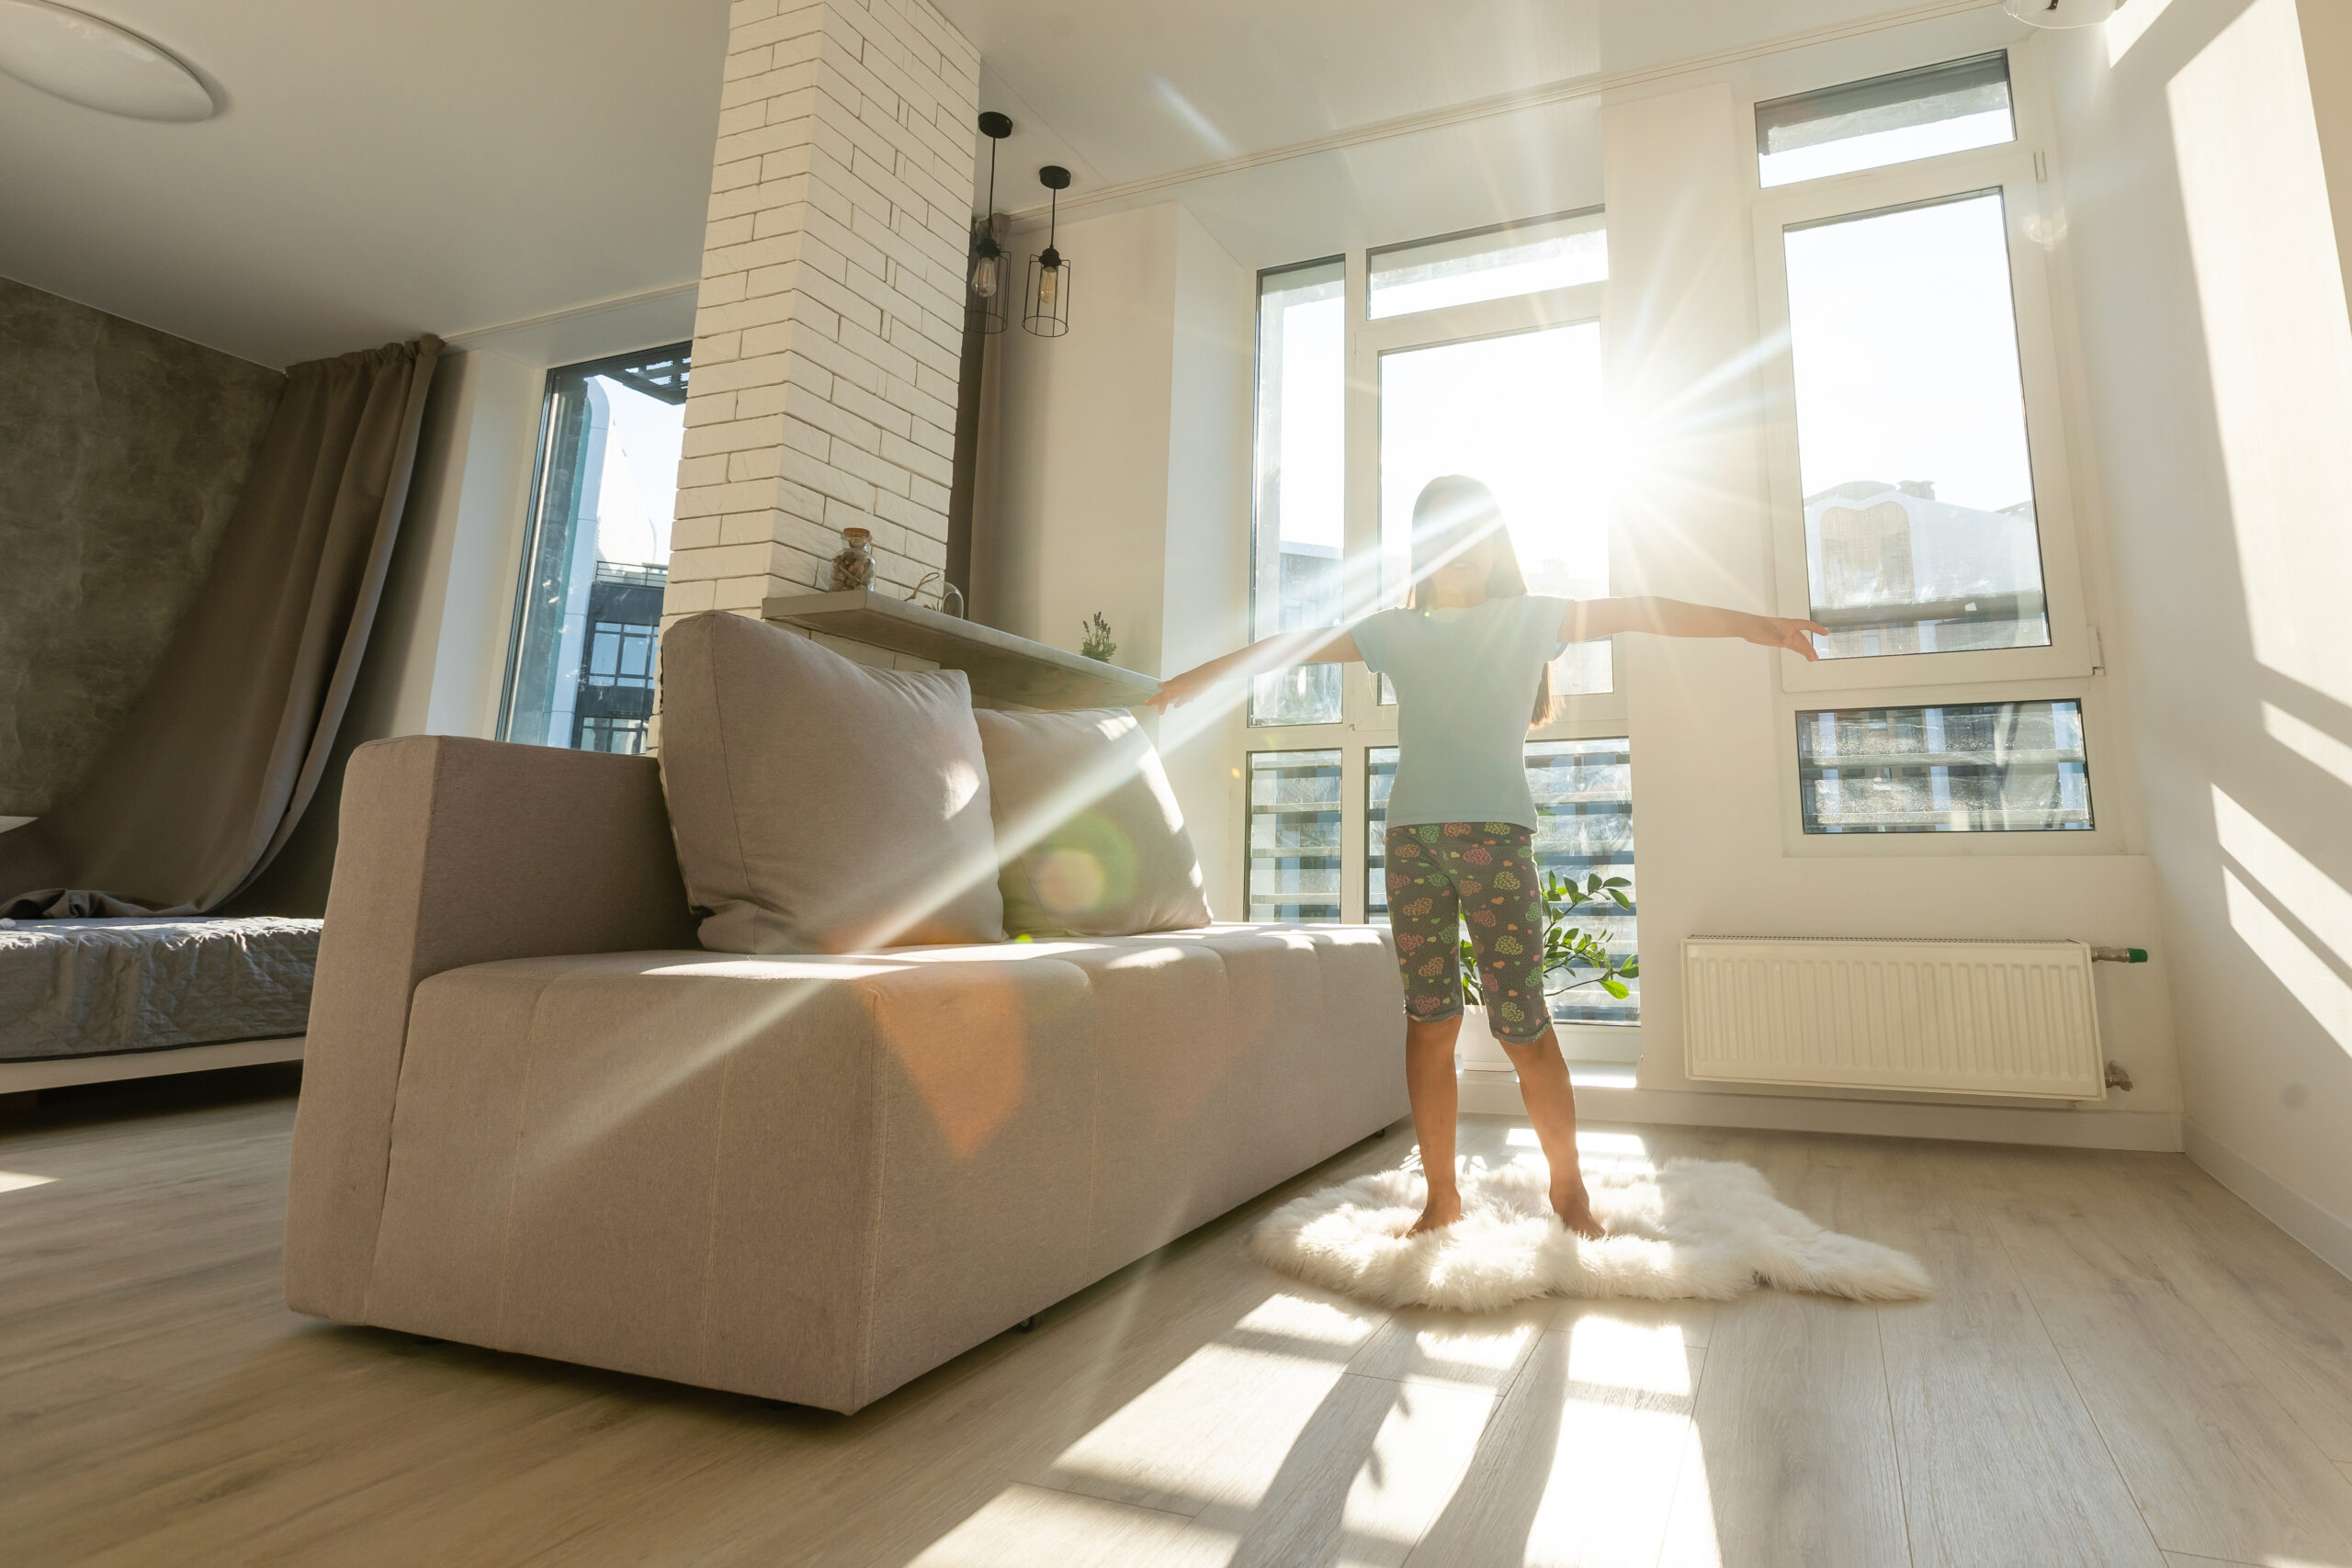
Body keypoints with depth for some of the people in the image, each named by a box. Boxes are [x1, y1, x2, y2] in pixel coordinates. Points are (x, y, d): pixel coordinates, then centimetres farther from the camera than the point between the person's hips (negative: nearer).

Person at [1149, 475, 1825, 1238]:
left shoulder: (1530, 619, 14)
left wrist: (1747, 622, -5)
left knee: (1521, 1024, -4)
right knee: (1429, 1022, 3)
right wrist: (1194, 678, 21)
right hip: (1412, 833, 2)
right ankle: (1441, 1195, 14)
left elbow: (1635, 612, 5)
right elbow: (1296, 647, 18)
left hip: (1497, 831, -2)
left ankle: (1567, 1185, 16)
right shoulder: (1397, 632, 18)